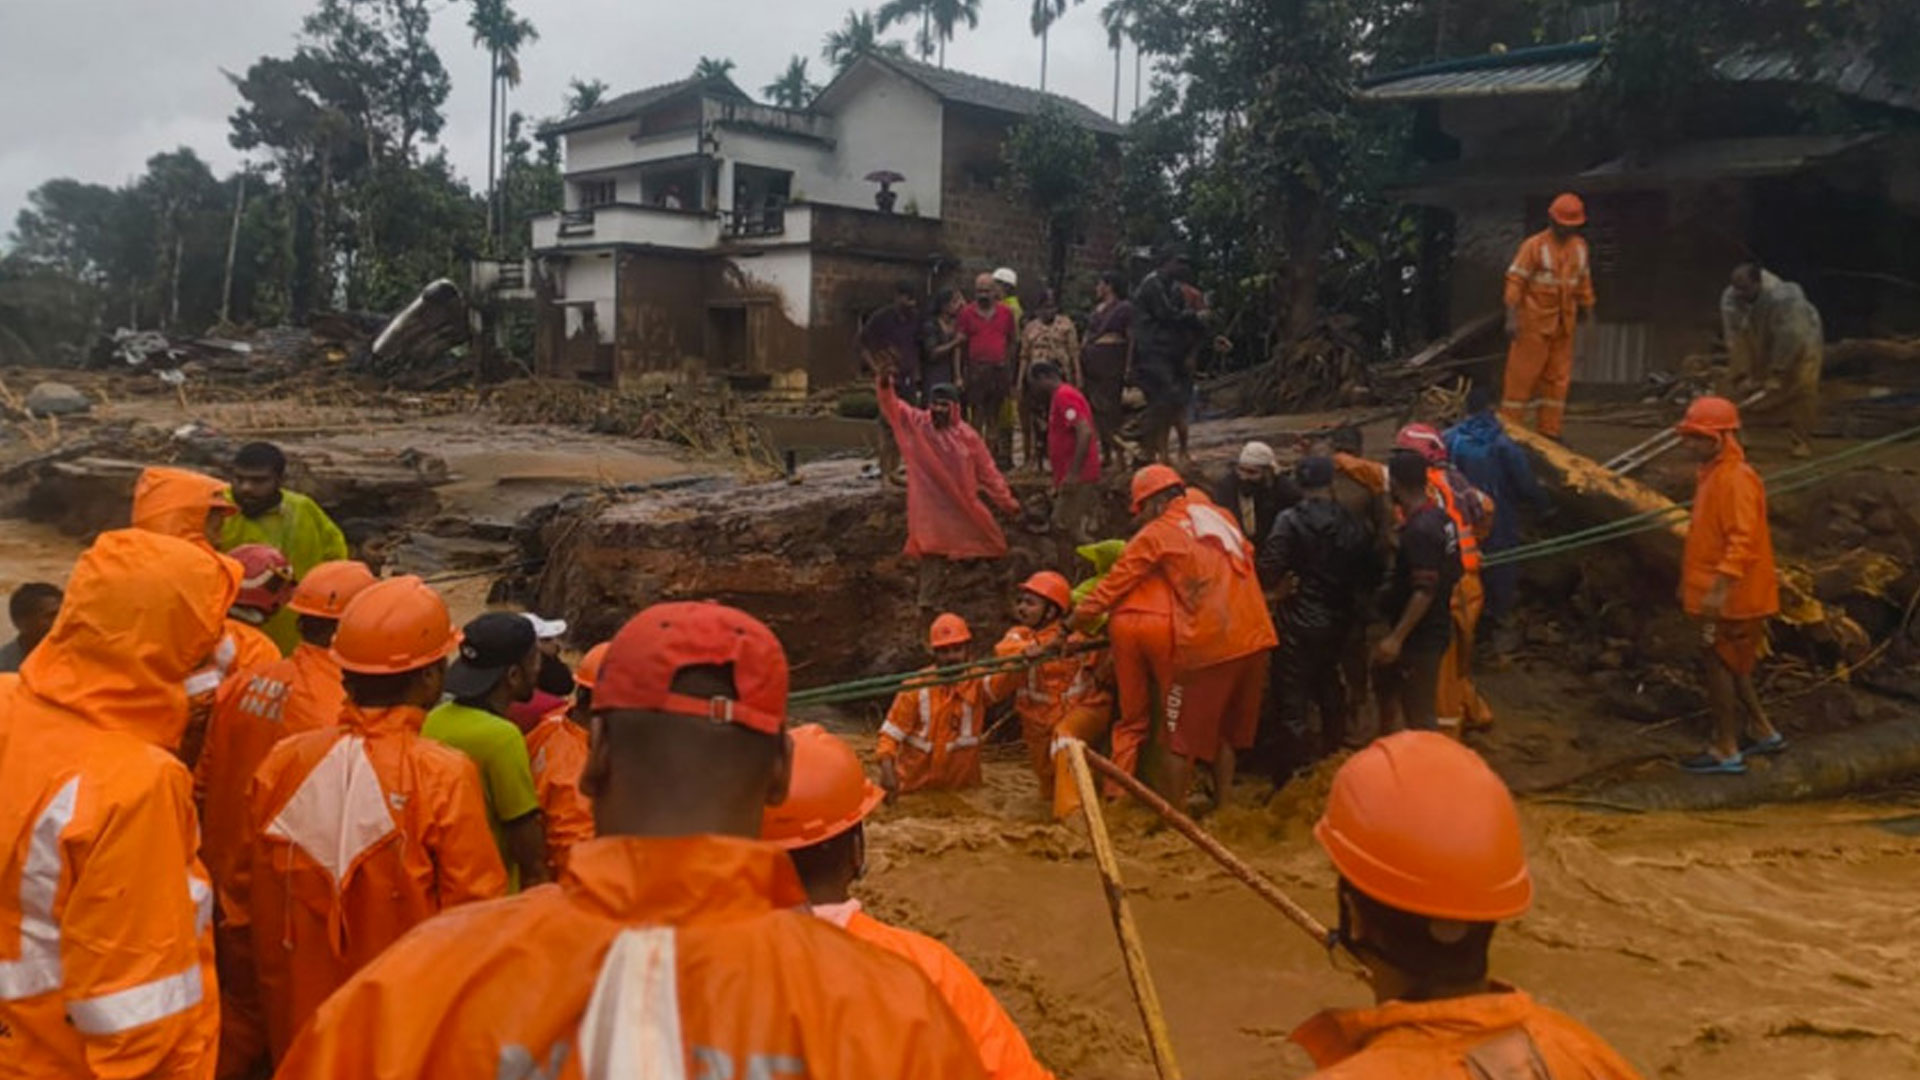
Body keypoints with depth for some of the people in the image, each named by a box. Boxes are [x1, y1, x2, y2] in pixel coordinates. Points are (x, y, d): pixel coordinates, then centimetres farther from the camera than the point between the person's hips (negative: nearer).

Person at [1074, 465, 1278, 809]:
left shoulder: (1156, 534, -1)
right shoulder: (1220, 516, 14)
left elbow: (1111, 588, -1)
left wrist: (1072, 623, 7)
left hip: (1206, 645, -6)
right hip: (1254, 638, 6)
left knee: (1183, 735, 7)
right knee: (1227, 729, 19)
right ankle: (1223, 805, 24)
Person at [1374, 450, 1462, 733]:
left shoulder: (1419, 530, -25)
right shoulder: (1440, 516, 5)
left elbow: (1425, 591, -27)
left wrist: (1396, 637, -24)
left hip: (1421, 637, -10)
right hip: (1434, 629, 10)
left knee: (1419, 715, 0)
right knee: (1385, 681, 26)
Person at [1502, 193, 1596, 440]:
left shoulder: (1580, 246, 9)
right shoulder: (1534, 245, -10)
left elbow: (1584, 280, 21)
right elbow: (1515, 281, -13)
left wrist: (1587, 307, 24)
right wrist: (1512, 318, -18)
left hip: (1564, 324, 6)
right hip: (1534, 322, -6)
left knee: (1558, 377, 8)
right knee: (1522, 375, -4)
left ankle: (1549, 431, 15)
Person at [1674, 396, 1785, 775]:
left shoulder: (1736, 479, -19)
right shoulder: (1713, 474, 12)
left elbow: (1742, 540, -27)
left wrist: (1719, 587, -35)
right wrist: (1690, 581, 23)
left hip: (1733, 597, -10)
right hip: (1714, 593, 10)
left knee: (1717, 663, -2)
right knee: (1729, 665, 18)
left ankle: (1725, 750, 7)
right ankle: (1763, 732, 30)